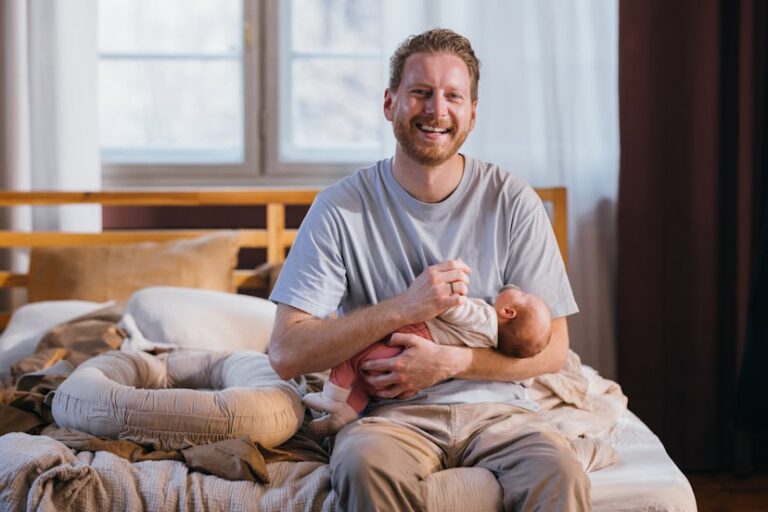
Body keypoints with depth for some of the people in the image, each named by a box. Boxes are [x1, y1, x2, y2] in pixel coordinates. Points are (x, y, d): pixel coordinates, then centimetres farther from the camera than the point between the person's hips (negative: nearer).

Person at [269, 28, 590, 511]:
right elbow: (287, 353, -9)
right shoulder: (341, 208, -3)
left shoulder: (513, 202, 1)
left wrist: (449, 361, -14)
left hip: (495, 407, 1)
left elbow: (552, 349, 2)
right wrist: (403, 308, -18)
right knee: (367, 464, -35)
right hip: (389, 412, 0)